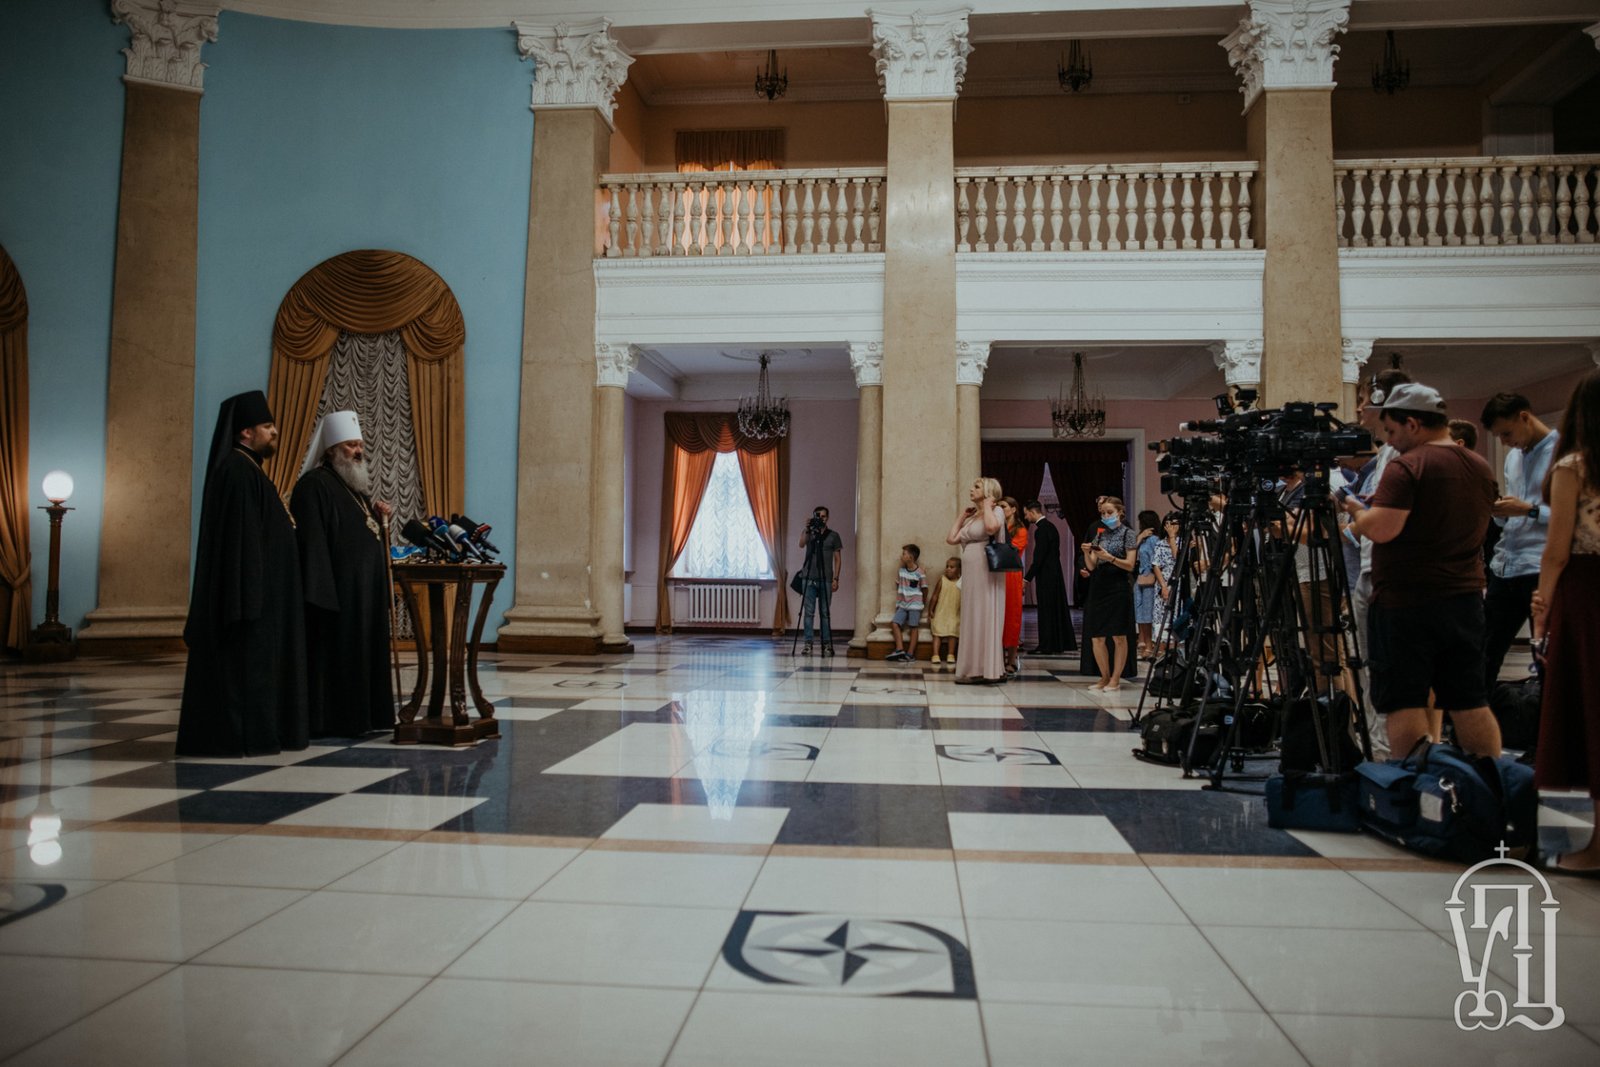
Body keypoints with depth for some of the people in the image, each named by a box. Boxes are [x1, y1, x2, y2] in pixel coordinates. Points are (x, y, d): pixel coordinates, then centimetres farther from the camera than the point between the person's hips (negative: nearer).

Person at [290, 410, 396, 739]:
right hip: (336, 586, -9)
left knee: (363, 649, 11)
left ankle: (359, 716, 19)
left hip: (365, 587, 9)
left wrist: (376, 515, 5)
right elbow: (312, 541, -17)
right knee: (334, 651, -4)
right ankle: (329, 720, 3)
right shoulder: (314, 485, -11)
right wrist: (322, 592, -23)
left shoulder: (357, 484, 17)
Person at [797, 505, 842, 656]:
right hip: (809, 578, 1)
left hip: (826, 580, -1)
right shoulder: (808, 533, 9)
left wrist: (835, 578, -2)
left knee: (825, 613, 1)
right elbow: (801, 544, -12)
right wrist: (807, 530, -27)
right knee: (808, 612, 0)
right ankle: (808, 644, 2)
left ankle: (827, 644, 6)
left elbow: (837, 559, 6)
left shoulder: (833, 535, 7)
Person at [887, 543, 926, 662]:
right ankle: (900, 650, -6)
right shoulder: (901, 570, 6)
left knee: (914, 628, -1)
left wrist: (921, 604, -1)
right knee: (895, 624, -6)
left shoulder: (920, 572, -10)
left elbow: (924, 589, -3)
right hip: (902, 604, 5)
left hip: (914, 604, -5)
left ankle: (910, 653, 2)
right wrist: (898, 602, 11)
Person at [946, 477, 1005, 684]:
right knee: (973, 621, 9)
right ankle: (975, 670, 14)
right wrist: (962, 515, 18)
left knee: (985, 619, -6)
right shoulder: (973, 518, 19)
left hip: (986, 574, -8)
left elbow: (991, 528, -28)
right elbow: (951, 538, 15)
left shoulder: (996, 511, -4)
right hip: (970, 575, 8)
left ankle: (988, 670, -1)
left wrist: (987, 506, -12)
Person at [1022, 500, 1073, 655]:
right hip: (1055, 574, 9)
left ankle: (1047, 646, 1)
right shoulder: (1051, 526, 13)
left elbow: (1038, 557, -21)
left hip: (1046, 577, -9)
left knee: (1046, 611, -4)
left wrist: (1027, 578, -17)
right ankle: (1062, 643, 20)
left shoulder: (1042, 530, -17)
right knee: (1057, 609, 13)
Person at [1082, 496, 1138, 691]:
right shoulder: (1100, 535, 14)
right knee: (1097, 637, 3)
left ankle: (1115, 679, 5)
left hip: (1119, 587, -5)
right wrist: (1086, 553, -11)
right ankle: (1105, 677, 15)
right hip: (1099, 587, 5)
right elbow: (1091, 566, 9)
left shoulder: (1127, 534, 0)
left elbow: (1130, 565, -7)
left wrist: (1110, 557, -20)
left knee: (1118, 637, -1)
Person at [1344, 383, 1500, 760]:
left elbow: (1381, 529, -22)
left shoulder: (1406, 466, -14)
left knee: (1403, 703, 0)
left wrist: (1357, 510, -2)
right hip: (1466, 598, 7)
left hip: (1406, 604, -7)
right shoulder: (1480, 467, 12)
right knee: (1470, 701, 13)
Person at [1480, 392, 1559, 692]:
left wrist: (1530, 509, -19)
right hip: (1504, 567, 8)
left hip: (1541, 569, -8)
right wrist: (1500, 511, 1)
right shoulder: (1513, 456, 17)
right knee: (1485, 651, 11)